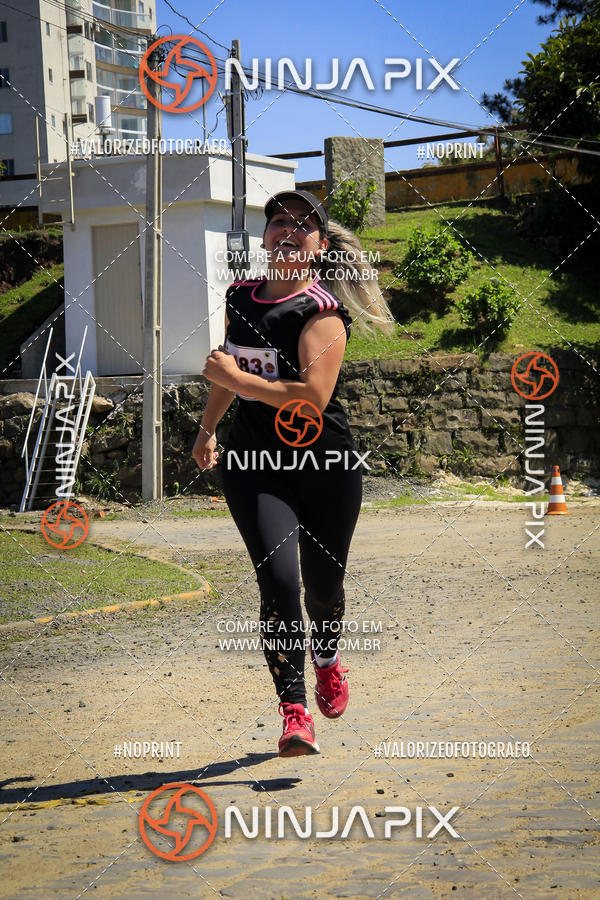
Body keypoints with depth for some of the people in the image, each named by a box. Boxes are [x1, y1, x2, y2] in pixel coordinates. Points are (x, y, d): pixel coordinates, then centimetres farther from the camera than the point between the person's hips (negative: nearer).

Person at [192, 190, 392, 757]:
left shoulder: (321, 310, -11)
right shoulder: (240, 297, 7)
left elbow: (314, 396, -24)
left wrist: (237, 377, -21)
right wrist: (208, 428, 34)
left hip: (326, 464, -3)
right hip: (254, 462, 3)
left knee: (323, 584, 11)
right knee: (279, 579, -16)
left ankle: (327, 658, 46)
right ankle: (294, 711, -11)